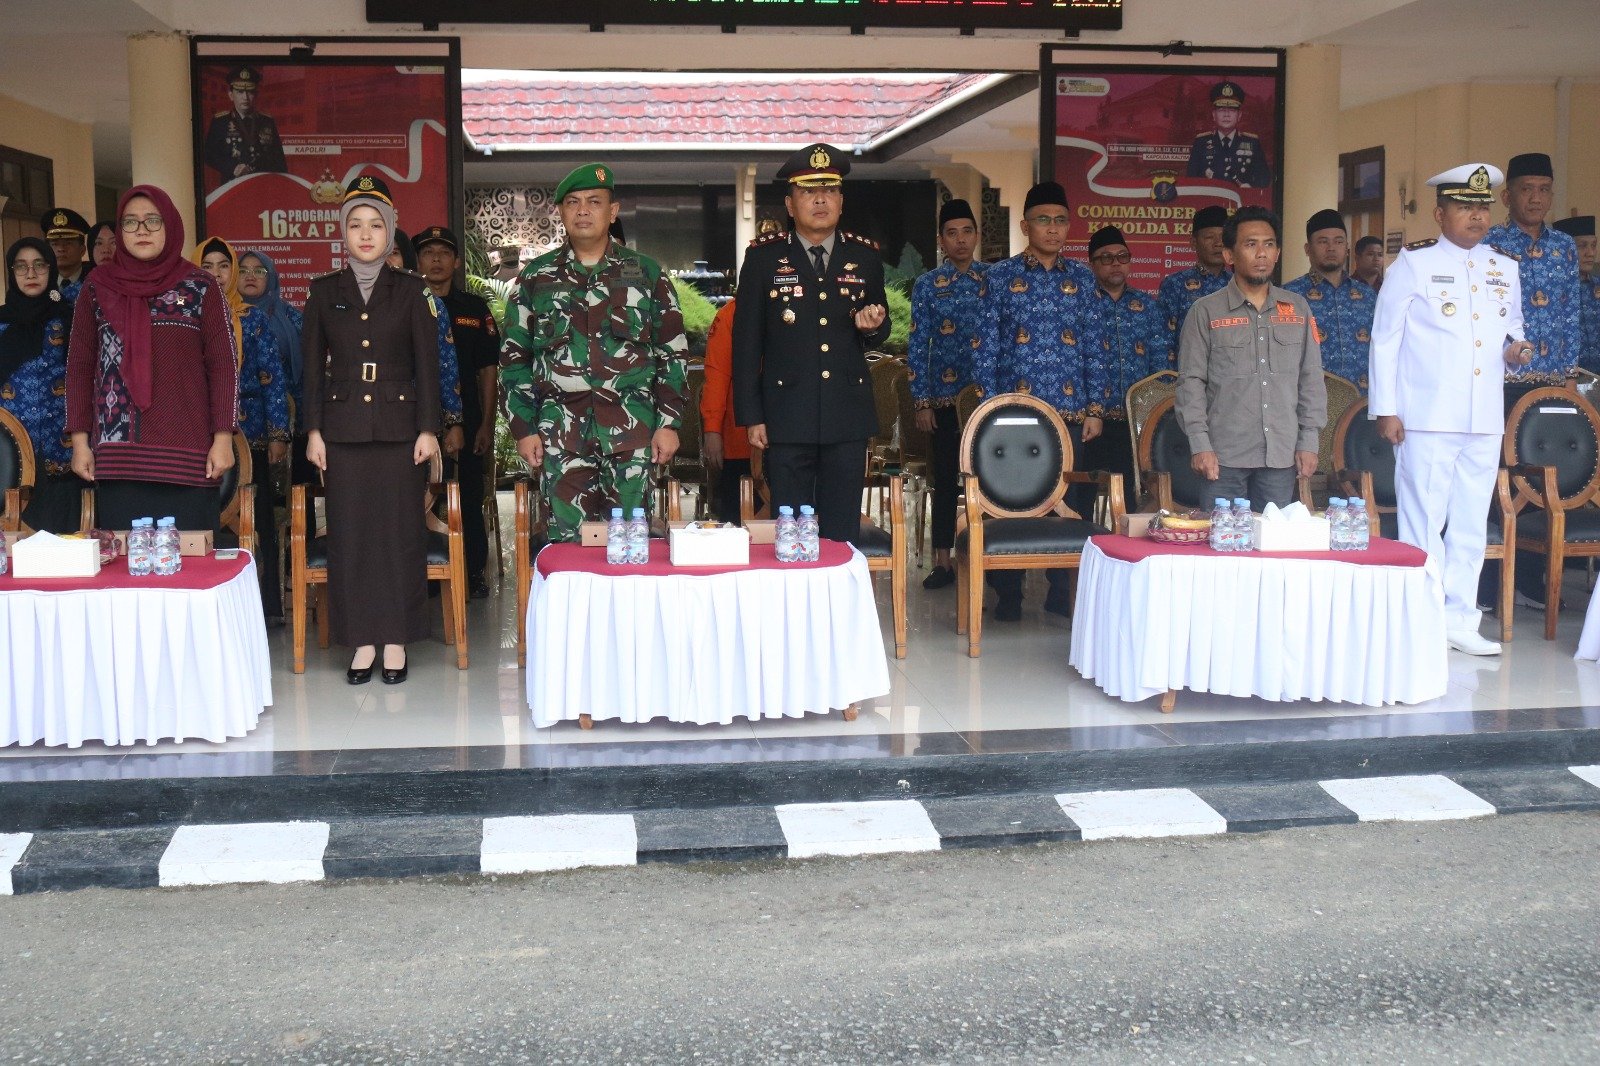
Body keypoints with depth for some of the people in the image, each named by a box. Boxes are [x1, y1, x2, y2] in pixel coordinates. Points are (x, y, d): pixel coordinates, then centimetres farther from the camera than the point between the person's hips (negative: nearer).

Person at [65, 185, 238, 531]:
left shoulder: (200, 287, 5)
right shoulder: (97, 286, 11)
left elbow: (223, 364, 3)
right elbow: (79, 365, 12)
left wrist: (223, 438, -4)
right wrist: (80, 440, 5)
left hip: (186, 453, -1)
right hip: (117, 454, 2)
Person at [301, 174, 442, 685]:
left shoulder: (410, 290, 4)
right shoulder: (324, 291, 7)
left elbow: (427, 364, 1)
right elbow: (312, 366, 7)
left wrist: (428, 428, -5)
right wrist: (314, 430, 1)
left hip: (398, 425, -1)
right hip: (344, 426, 1)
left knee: (399, 529, 0)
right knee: (349, 531, 1)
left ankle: (396, 641, 9)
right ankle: (362, 641, 10)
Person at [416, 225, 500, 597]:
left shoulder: (475, 308, 7)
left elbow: (488, 369, 7)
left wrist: (487, 424, 0)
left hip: (465, 422, 0)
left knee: (469, 500, 3)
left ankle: (473, 573, 13)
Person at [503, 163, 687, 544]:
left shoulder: (647, 274, 8)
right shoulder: (536, 277, 10)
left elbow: (672, 353, 8)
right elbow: (514, 358, 11)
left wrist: (669, 422, 1)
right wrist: (523, 428, 4)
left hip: (631, 430, 0)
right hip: (561, 432, 1)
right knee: (567, 540, -1)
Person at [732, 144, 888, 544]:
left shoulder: (865, 257, 9)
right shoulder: (763, 257, 2)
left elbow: (879, 336, 18)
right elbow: (746, 341, 2)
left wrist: (873, 326, -7)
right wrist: (751, 416, -3)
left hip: (848, 418, 2)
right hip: (787, 419, -2)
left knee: (842, 534, 6)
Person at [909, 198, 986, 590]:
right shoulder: (928, 285, 2)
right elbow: (917, 345, 1)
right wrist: (922, 402, -4)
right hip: (945, 396, -1)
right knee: (946, 480, 4)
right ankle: (942, 561, 11)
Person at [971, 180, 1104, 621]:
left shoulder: (1083, 278, 10)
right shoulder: (999, 276, 3)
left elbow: (1094, 348, 11)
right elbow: (986, 349, 1)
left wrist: (1095, 408, 4)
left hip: (1071, 411, 2)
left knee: (1071, 501, 4)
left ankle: (1062, 591, 16)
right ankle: (1007, 594, 12)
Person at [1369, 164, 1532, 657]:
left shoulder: (1504, 268, 14)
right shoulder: (1413, 262, -1)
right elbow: (1385, 338, -2)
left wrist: (1514, 348, -1)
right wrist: (1385, 409, -8)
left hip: (1485, 420, 5)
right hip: (1427, 417, -5)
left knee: (1471, 524, 9)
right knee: (1423, 522, -2)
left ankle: (1460, 620, 18)